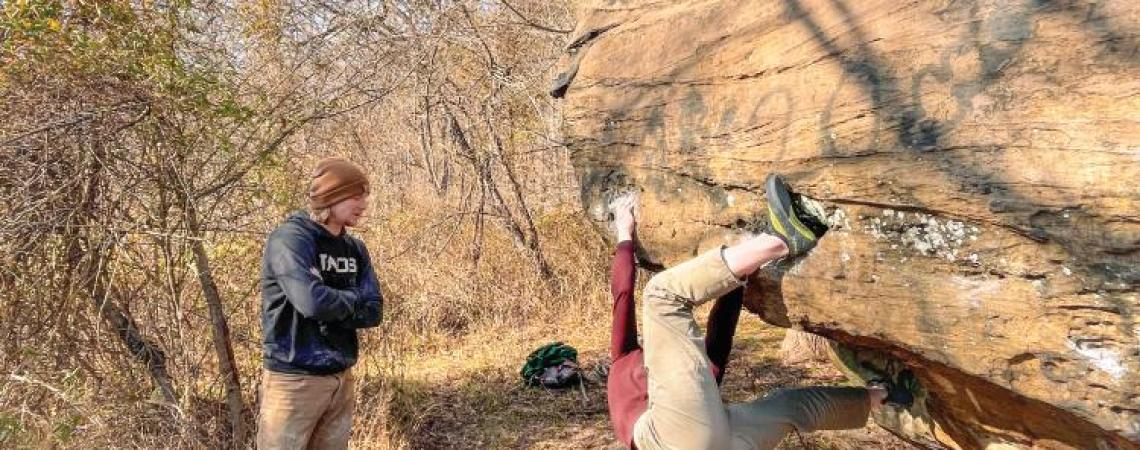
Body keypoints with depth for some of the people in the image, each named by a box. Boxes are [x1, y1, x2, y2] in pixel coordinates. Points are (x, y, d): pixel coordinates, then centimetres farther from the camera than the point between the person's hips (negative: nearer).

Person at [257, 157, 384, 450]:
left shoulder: (355, 249, 9)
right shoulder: (290, 238, -13)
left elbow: (373, 312, 2)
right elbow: (313, 301, -27)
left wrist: (331, 311, -15)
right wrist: (353, 300, -8)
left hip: (341, 379, 7)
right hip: (295, 380, -7)